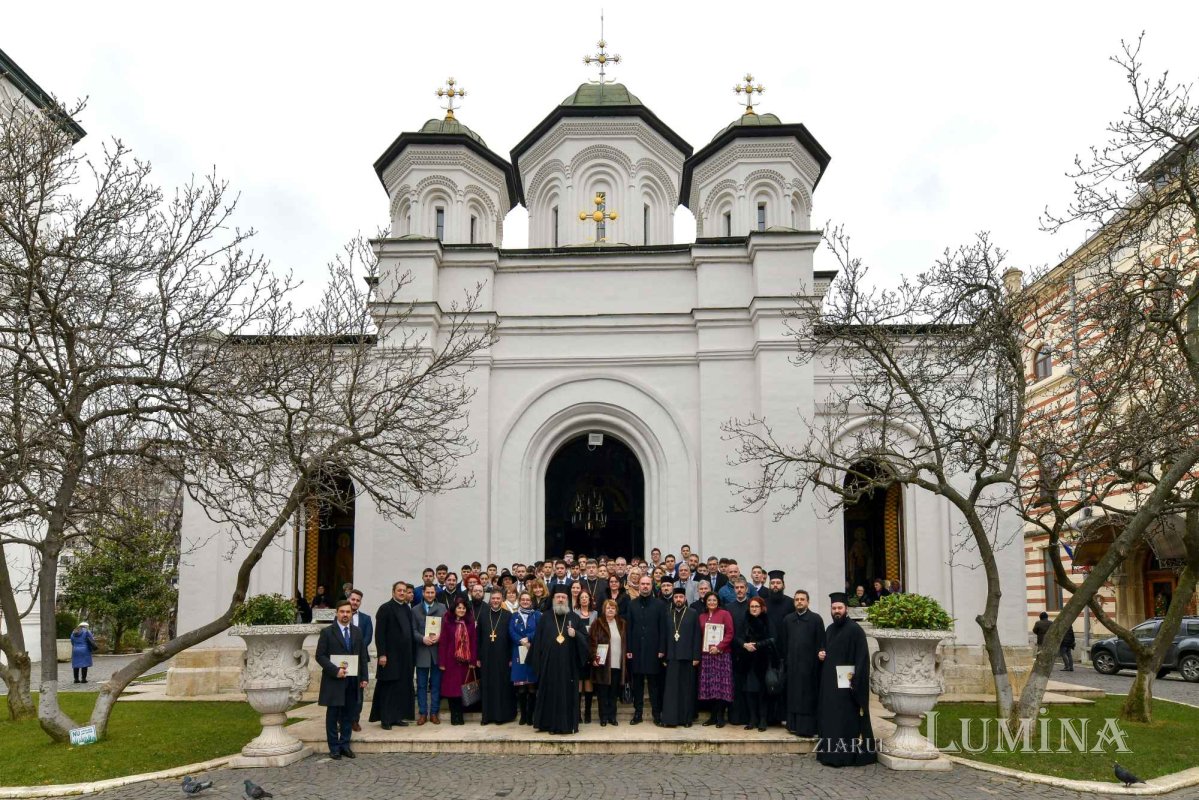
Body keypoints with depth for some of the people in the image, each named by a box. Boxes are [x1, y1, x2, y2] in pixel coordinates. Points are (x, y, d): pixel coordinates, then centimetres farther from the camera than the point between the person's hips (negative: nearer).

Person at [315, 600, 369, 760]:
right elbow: (320, 656, -6)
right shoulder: (327, 632, -2)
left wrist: (364, 678, 6)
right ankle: (334, 747, 12)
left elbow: (363, 656, 12)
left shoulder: (357, 632, 10)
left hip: (353, 681, 4)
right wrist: (335, 670, -17)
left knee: (349, 714, 7)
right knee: (333, 714, 4)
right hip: (334, 680, -4)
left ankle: (344, 744, 17)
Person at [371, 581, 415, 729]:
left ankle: (396, 717, 17)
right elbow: (379, 633, -11)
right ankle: (385, 719, 6)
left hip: (405, 655, 6)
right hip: (390, 655, -6)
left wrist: (412, 653, 9)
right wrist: (382, 654, -17)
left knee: (402, 688, 9)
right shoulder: (385, 609, -7)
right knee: (388, 688, 0)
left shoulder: (407, 609, 12)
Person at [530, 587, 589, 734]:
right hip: (549, 663, 0)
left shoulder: (575, 618, 8)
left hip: (569, 664, 0)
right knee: (550, 693, 3)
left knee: (568, 693, 1)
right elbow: (538, 641, 5)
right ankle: (548, 724, 11)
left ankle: (568, 724, 8)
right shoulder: (545, 618, 7)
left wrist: (575, 634, -14)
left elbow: (585, 638, 6)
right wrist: (538, 662, -2)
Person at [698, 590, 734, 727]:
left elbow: (730, 634, -5)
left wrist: (718, 647, -15)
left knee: (721, 685, -5)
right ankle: (712, 716, 9)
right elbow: (700, 635, 16)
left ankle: (720, 717, 1)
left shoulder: (725, 614, 1)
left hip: (721, 654, -4)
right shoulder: (702, 617, 15)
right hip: (706, 654, 4)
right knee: (708, 685, 2)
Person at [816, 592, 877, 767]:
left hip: (846, 683, -7)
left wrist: (855, 680, -20)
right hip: (829, 682, 7)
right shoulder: (830, 629, 14)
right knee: (830, 719, 9)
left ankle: (848, 755, 0)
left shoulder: (855, 630, -10)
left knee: (847, 719, -5)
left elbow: (862, 658, -14)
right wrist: (821, 655, 5)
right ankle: (831, 753, 15)